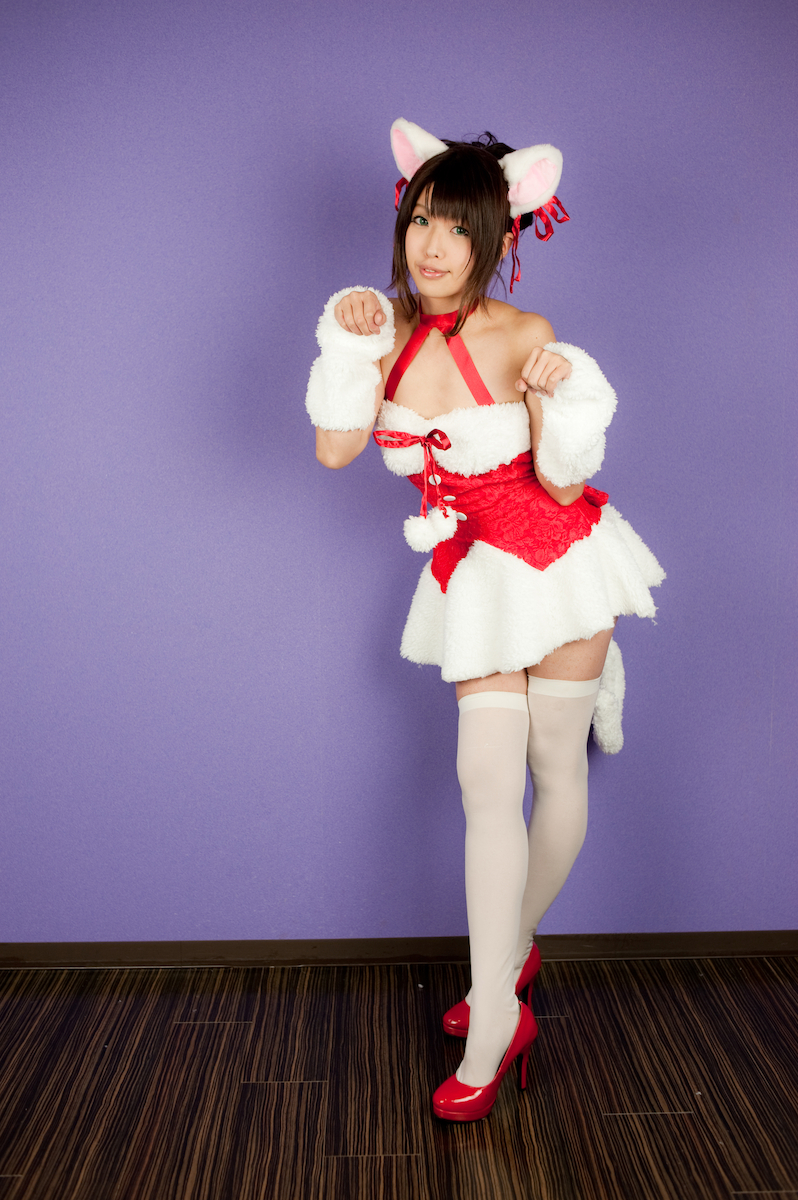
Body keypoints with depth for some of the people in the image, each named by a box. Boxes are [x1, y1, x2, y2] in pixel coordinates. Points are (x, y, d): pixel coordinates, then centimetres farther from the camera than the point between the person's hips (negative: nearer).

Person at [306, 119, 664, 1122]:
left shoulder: (524, 339, -15)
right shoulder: (394, 326, -2)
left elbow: (564, 484, -12)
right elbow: (333, 450, -8)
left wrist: (550, 404, -29)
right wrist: (350, 344, -15)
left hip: (557, 563, -3)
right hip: (475, 576, 3)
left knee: (555, 767, 8)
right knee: (488, 782, 0)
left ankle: (513, 949, 32)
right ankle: (497, 1016, 11)